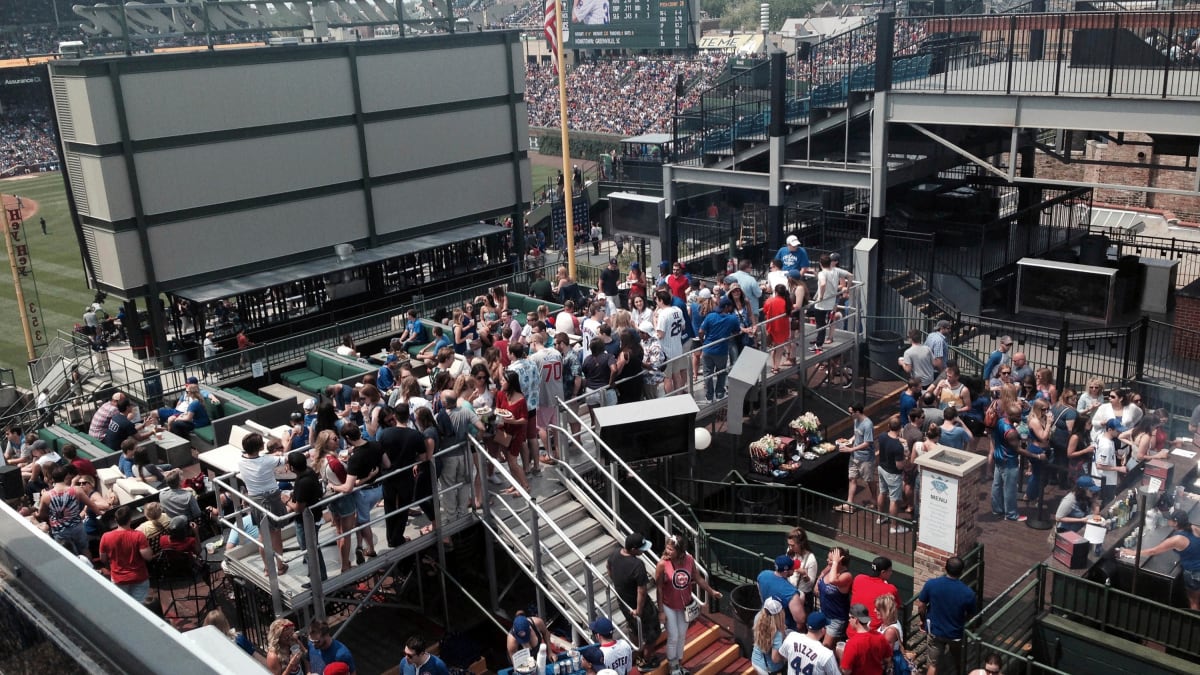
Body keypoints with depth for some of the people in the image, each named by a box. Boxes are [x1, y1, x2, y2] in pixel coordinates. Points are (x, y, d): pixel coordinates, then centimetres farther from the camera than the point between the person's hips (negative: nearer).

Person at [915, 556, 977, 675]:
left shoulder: (931, 584, -21)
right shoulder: (968, 593, -23)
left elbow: (921, 606, -9)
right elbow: (970, 616, -6)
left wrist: (923, 621, 11)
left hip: (935, 631, 1)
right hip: (956, 634, -1)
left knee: (933, 665, 16)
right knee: (958, 663, 28)